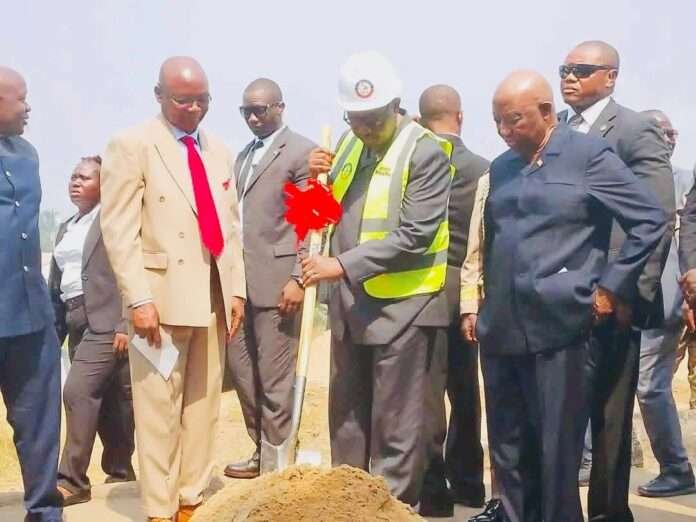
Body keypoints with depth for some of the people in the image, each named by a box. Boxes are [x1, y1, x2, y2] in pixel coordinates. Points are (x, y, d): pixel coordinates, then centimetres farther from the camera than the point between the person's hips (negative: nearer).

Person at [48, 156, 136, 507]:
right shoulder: (65, 229, 19)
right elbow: (56, 284, 19)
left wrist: (124, 324, -19)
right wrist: (52, 331, 14)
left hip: (106, 318, -7)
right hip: (77, 321, 7)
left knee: (78, 390, -15)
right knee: (106, 397, 12)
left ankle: (72, 480, -13)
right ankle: (120, 469, 22)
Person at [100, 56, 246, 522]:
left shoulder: (219, 152, 15)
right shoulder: (132, 146, -4)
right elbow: (119, 230, -10)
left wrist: (236, 289, 8)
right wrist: (139, 299, -17)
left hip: (213, 297, 6)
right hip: (162, 296, -6)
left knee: (204, 407, 10)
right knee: (159, 411, -2)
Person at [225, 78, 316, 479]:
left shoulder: (302, 151, -5)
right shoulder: (244, 155, 20)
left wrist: (299, 278, -16)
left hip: (276, 280, -8)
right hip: (240, 281, 8)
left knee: (275, 379, -2)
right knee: (242, 370, 13)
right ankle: (260, 449, 26)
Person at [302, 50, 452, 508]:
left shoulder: (427, 152, -13)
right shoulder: (349, 143, 10)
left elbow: (415, 234, -20)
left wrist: (343, 264, -25)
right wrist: (319, 180, -5)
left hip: (402, 305, -7)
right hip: (349, 303, 7)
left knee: (396, 425, 2)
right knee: (346, 415, 16)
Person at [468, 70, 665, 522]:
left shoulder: (589, 154, -4)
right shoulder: (501, 167, 16)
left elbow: (651, 220, -6)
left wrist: (610, 288, -8)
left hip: (558, 327, -6)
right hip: (502, 330, 6)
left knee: (556, 454, -1)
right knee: (508, 455, 10)